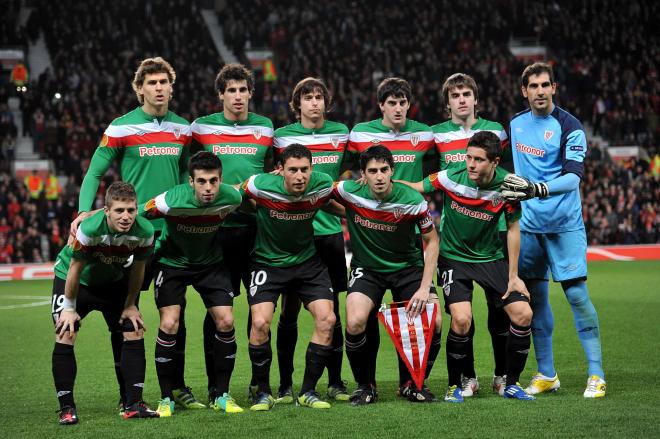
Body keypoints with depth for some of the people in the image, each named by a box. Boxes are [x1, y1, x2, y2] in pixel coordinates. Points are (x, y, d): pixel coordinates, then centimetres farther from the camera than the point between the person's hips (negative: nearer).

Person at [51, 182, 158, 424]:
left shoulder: (144, 231, -25)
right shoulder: (89, 229, -36)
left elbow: (137, 269, -6)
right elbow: (75, 269, -22)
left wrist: (130, 305, 1)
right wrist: (70, 308, -13)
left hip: (113, 281, 4)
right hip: (71, 279, -4)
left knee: (134, 332, -4)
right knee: (65, 336, -15)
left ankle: (133, 404, 3)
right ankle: (66, 408, -6)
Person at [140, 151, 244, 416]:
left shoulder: (231, 198, -23)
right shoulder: (172, 201, -33)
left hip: (211, 262, 3)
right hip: (172, 262, -3)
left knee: (225, 321, -7)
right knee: (169, 324, -14)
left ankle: (222, 396, 8)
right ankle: (166, 399, 0)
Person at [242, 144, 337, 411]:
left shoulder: (323, 185, -16)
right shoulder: (261, 186, -23)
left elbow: (336, 204, 10)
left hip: (307, 261, 2)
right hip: (267, 262, -2)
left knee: (327, 319, -12)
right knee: (260, 322, -20)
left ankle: (308, 392, 3)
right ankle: (263, 393, 0)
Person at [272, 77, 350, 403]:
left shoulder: (341, 133, 7)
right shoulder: (282, 136, 0)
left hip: (330, 230, 2)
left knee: (331, 309, 5)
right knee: (289, 310, 0)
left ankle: (335, 382, 13)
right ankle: (285, 385, 7)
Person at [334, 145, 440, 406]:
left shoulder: (412, 200, -18)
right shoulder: (350, 192, -17)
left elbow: (431, 241, -7)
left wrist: (424, 288, -13)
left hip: (408, 267, 0)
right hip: (367, 269, 0)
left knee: (434, 322, -18)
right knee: (355, 323, -25)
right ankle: (365, 387, 0)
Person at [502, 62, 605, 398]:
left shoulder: (568, 126, -9)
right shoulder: (515, 124, 8)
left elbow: (573, 176, -20)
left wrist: (537, 189, -32)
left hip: (565, 225, -5)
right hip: (529, 225, 5)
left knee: (577, 294, -9)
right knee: (535, 298, 6)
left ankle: (596, 374, -3)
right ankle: (546, 374, 16)